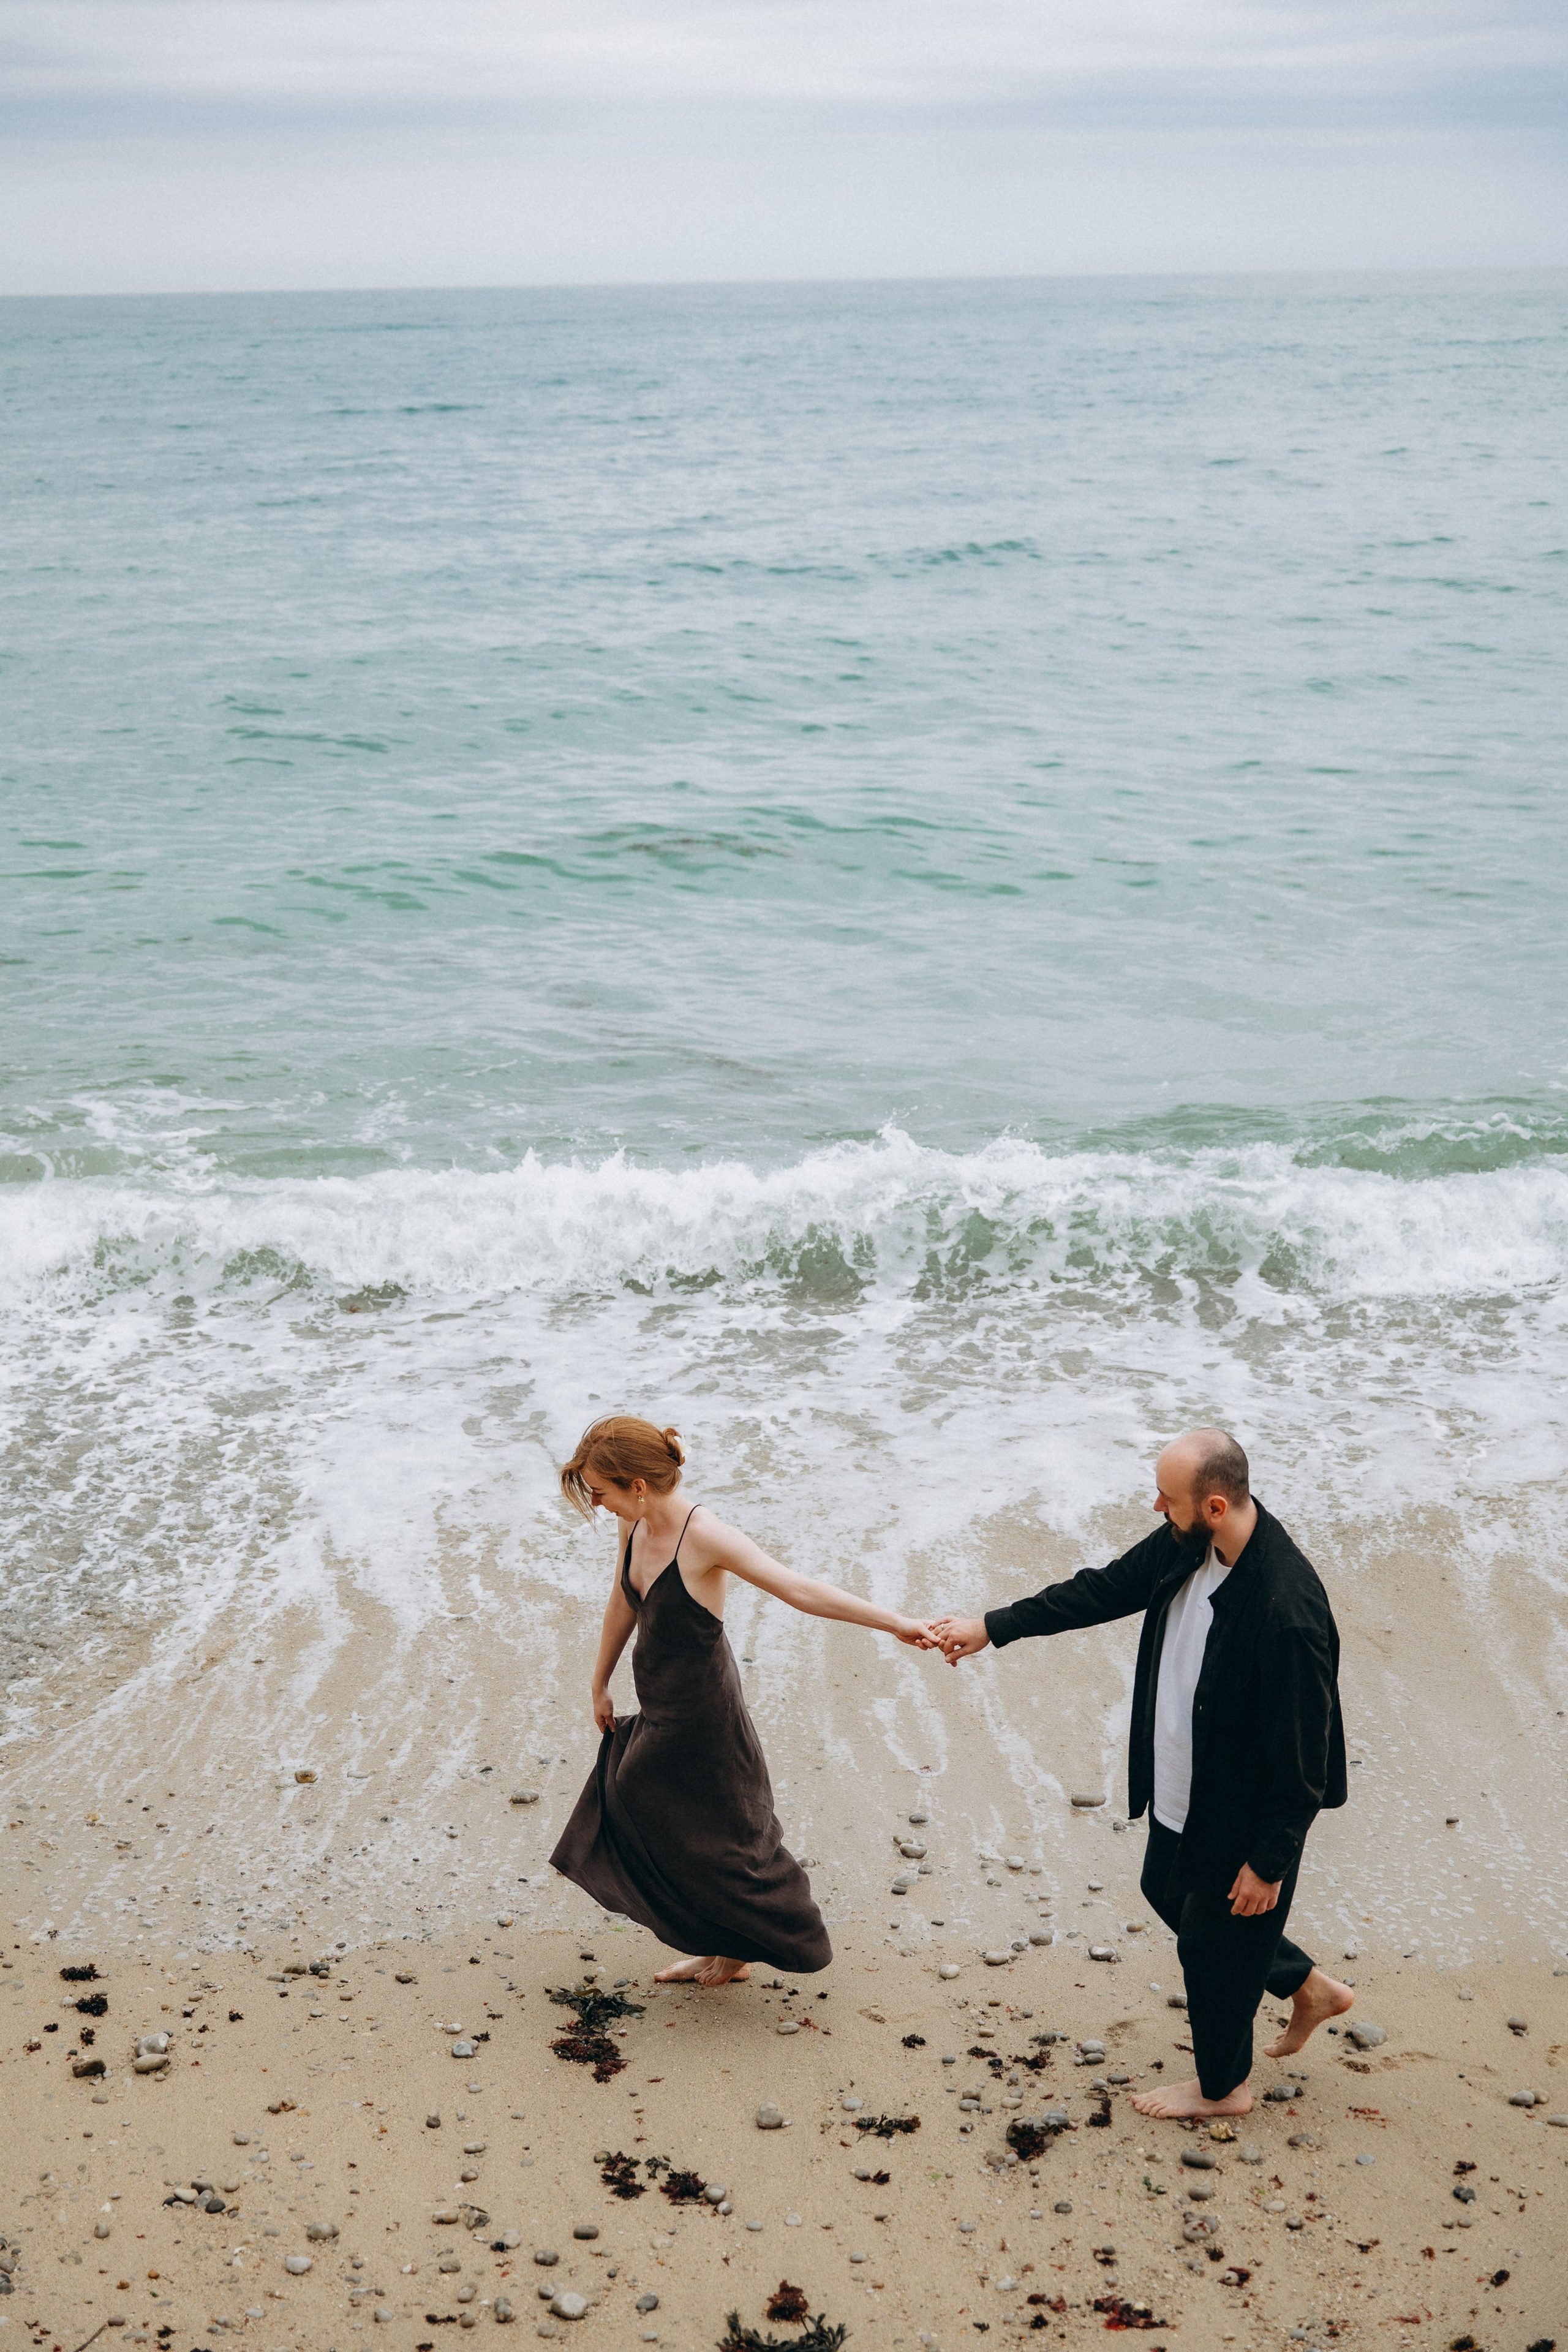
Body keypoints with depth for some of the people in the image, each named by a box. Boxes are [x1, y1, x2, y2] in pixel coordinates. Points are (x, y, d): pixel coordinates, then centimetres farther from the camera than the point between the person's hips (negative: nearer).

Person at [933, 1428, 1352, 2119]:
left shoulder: (1288, 1610, -37)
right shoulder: (1185, 1544, -12)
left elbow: (1302, 1751, -28)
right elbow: (1107, 1589, 6)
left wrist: (1269, 1861, -19)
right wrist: (991, 1628, 8)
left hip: (1245, 1815, -9)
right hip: (1183, 1789, 9)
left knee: (1214, 1940, 13)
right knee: (1168, 1892, 28)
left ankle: (1221, 2087, 42)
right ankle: (1309, 1988, 47)